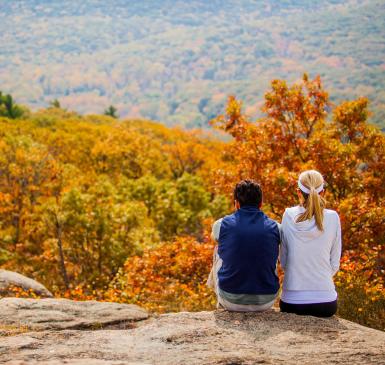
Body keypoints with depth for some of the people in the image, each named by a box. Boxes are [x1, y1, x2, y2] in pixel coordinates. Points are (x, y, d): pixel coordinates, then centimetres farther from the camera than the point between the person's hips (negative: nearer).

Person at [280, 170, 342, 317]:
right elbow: (334, 264, 2)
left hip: (292, 301, 0)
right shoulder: (333, 218, -5)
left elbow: (283, 262, 3)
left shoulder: (288, 216, -4)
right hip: (326, 301, 0)